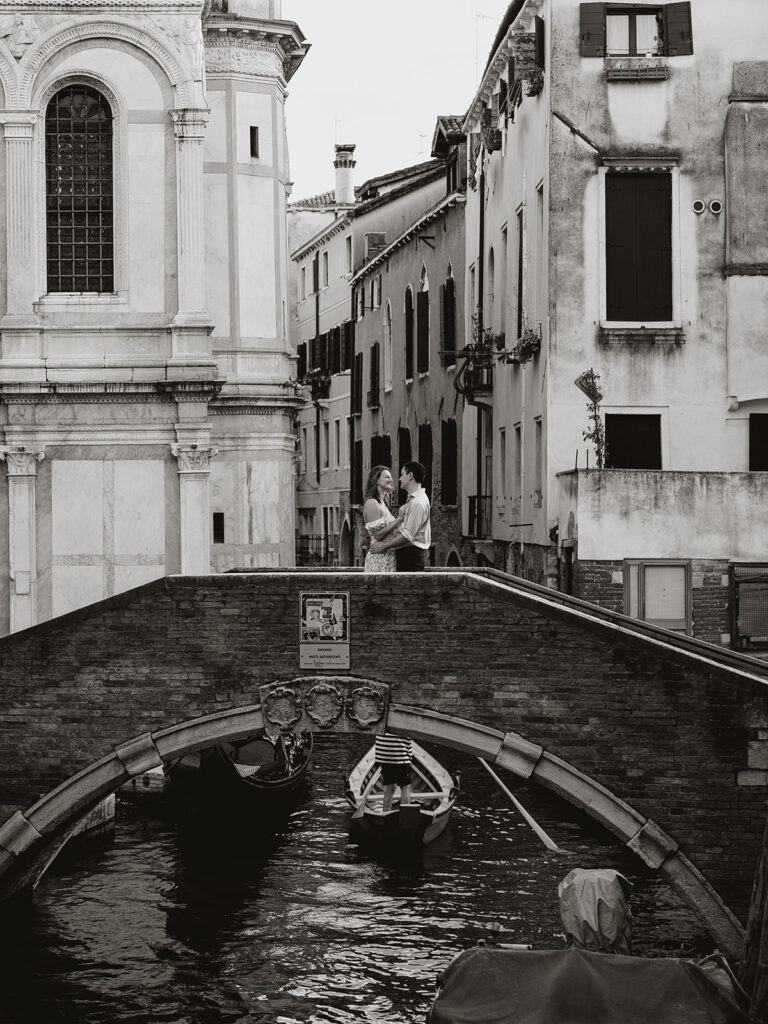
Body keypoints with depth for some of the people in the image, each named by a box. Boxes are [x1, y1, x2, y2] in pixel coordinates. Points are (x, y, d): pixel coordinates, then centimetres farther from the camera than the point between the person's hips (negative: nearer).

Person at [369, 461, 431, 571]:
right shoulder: (412, 500, 19)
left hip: (411, 554, -10)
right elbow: (397, 525, 17)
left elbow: (407, 535, -20)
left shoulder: (418, 503, -15)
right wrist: (377, 538, 5)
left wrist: (383, 546, -12)